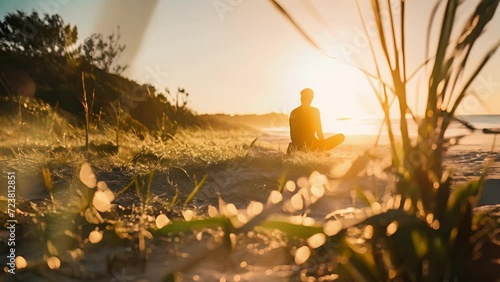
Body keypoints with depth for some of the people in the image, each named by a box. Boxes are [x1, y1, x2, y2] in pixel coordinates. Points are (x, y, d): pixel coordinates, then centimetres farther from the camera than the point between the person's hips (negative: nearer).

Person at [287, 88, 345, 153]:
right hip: (311, 145, -6)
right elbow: (319, 133, -1)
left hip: (297, 147, 6)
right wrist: (323, 146, 15)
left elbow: (292, 135, 12)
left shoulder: (293, 112, 8)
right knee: (341, 137, 3)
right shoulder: (315, 111, -4)